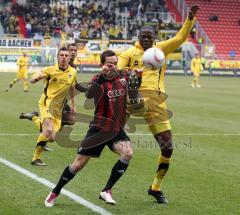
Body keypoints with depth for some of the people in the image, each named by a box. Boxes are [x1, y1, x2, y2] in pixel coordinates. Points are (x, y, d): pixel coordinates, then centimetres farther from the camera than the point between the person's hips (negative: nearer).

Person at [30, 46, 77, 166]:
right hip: (47, 103, -5)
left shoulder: (73, 72, 5)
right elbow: (32, 81, -7)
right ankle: (36, 158, -13)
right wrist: (37, 78, -30)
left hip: (58, 107, 5)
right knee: (48, 130, -26)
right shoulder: (50, 70, -8)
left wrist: (72, 104, 24)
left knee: (52, 138, -1)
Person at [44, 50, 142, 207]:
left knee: (128, 153, -25)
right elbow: (89, 94, -31)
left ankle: (106, 191, -11)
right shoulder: (98, 80, -9)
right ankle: (55, 192, 23)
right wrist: (102, 76, -41)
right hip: (99, 129, -3)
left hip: (117, 129, 3)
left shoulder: (122, 77, 2)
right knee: (79, 164, 0)